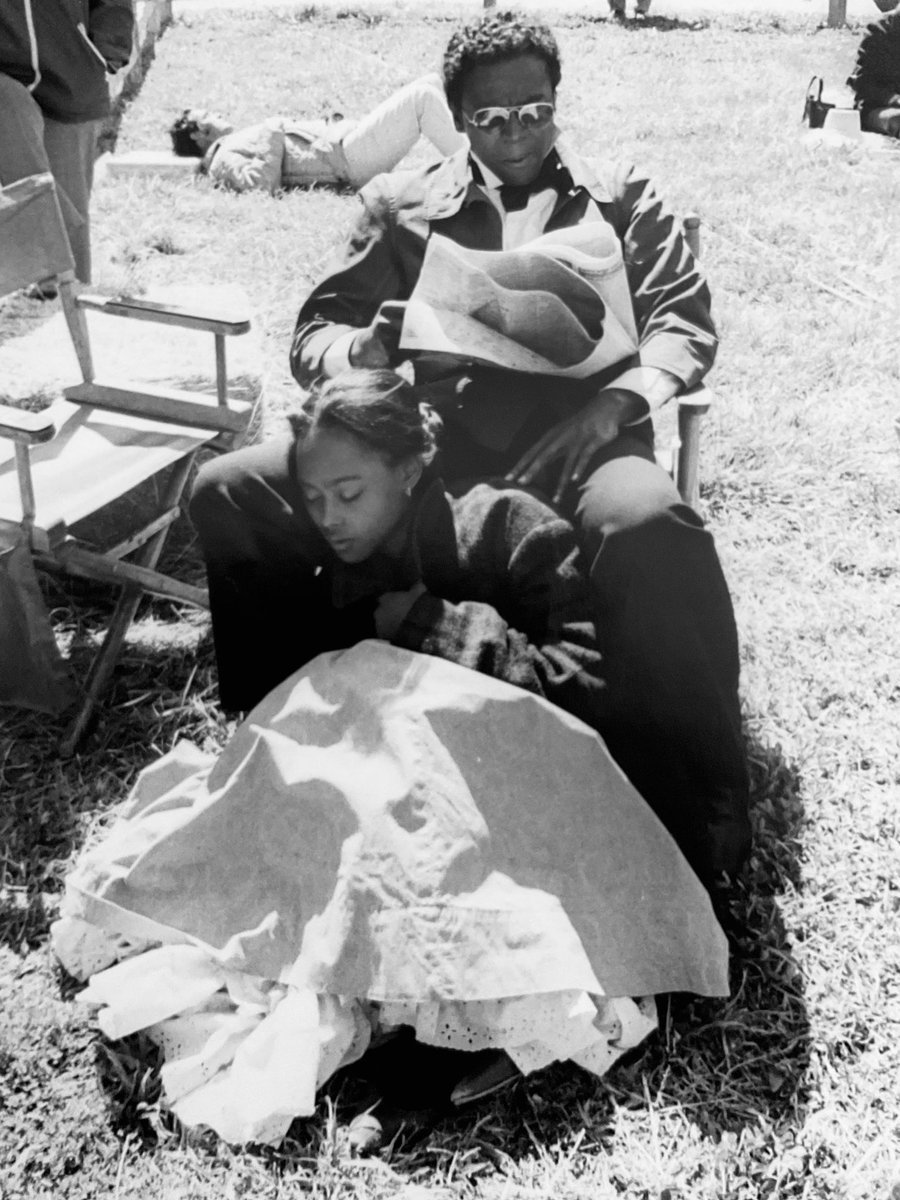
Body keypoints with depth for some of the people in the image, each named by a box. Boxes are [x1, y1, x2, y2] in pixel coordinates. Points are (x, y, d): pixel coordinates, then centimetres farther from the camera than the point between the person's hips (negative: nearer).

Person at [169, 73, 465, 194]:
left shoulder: (240, 139, 25)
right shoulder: (224, 158, -4)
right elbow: (260, 185, -24)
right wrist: (272, 139, -16)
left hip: (347, 137, 10)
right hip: (346, 156, -10)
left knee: (431, 83, 8)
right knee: (423, 97, -18)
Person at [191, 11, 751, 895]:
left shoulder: (622, 200, 18)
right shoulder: (400, 205, 19)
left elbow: (685, 322, 9)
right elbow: (313, 333, 14)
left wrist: (625, 395, -14)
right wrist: (368, 350, -12)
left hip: (572, 442, -2)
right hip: (430, 444, 2)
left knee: (648, 523, -38)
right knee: (227, 490, -18)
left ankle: (692, 823, -23)